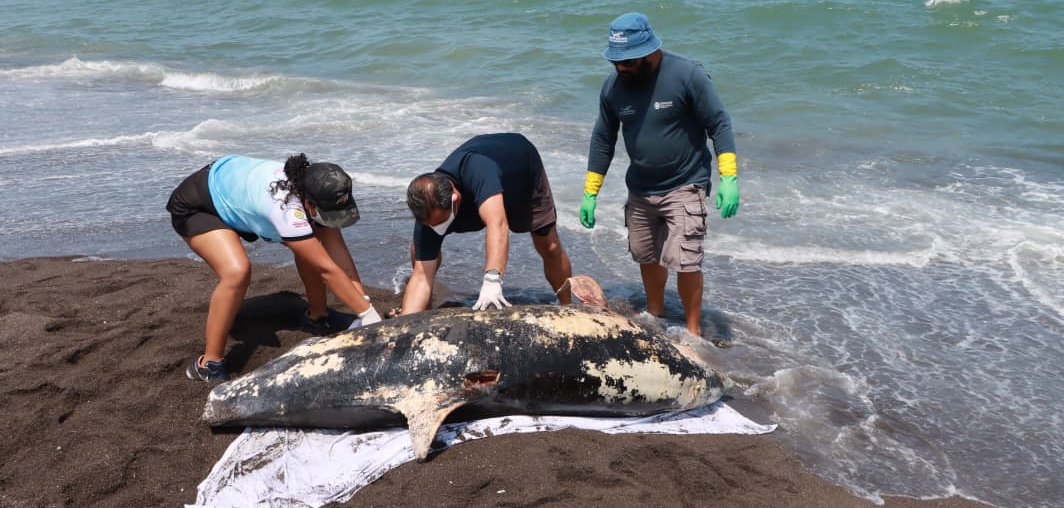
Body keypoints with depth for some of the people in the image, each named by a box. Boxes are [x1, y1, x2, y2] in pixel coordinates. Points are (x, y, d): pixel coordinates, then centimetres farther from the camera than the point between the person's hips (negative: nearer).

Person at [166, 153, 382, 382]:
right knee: (237, 271, -31)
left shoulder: (313, 188, -21)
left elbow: (337, 250, -20)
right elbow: (327, 269, -39)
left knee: (311, 247, -2)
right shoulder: (286, 208, -42)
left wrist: (364, 300, -27)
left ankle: (317, 315, 20)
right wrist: (368, 313, -35)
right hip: (195, 206, -8)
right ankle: (209, 363, -16)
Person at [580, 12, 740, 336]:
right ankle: (655, 315, 40)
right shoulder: (613, 87, -5)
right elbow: (603, 140, 4)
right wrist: (590, 194, 4)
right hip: (640, 190, 5)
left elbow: (719, 125, -14)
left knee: (685, 261, -10)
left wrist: (729, 179, -22)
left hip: (684, 188, -5)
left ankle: (693, 329, 10)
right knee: (647, 257, 16)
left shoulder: (687, 75, -18)